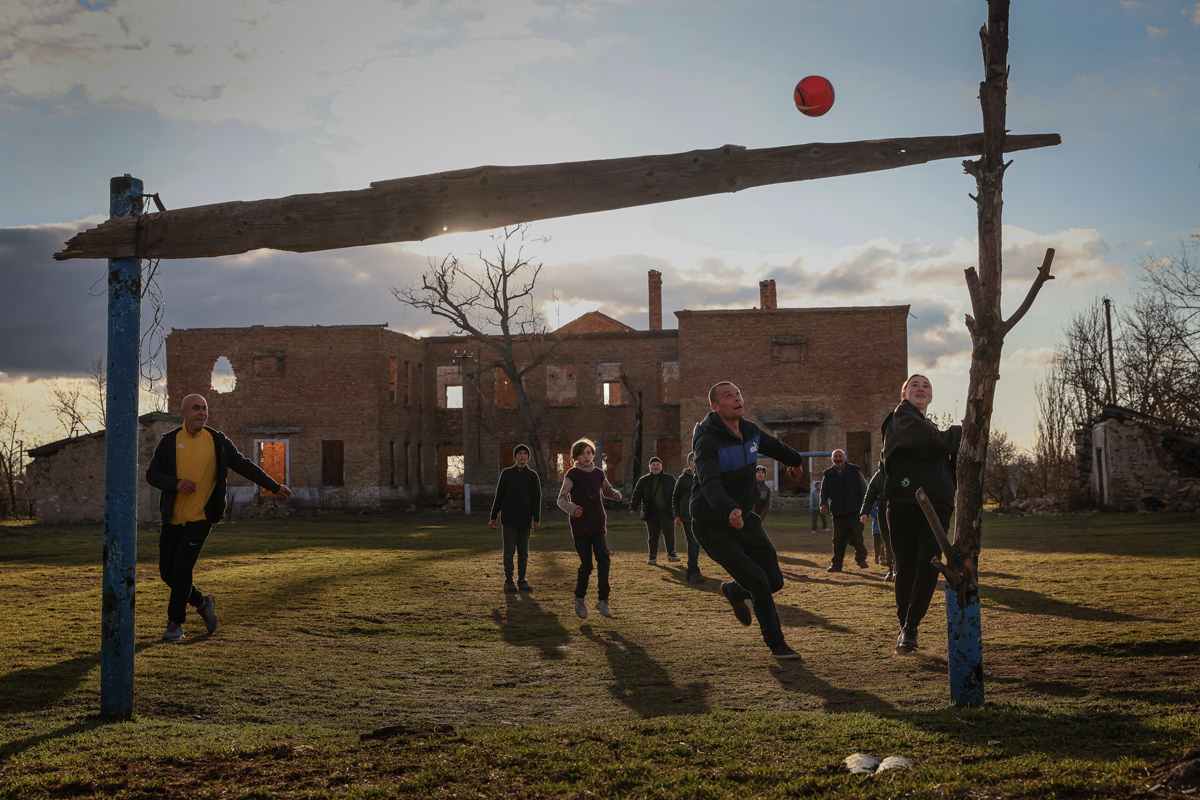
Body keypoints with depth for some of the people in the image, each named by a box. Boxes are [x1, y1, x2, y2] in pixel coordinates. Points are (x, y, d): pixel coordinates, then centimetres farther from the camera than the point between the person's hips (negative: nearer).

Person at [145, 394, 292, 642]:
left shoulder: (217, 441, 4)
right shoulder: (169, 441, 4)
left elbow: (244, 466, 10)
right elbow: (151, 474, 1)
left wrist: (275, 487, 8)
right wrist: (176, 483, -17)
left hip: (201, 517, -2)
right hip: (173, 517, 2)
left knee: (182, 565, -14)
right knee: (167, 570, 3)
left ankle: (175, 623, 0)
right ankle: (202, 602, 29)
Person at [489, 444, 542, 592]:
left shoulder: (533, 476, 6)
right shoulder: (506, 473, 4)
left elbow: (537, 499, 2)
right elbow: (499, 496, 5)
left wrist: (536, 519, -7)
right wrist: (494, 517, 2)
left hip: (525, 519, 2)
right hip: (509, 519, -2)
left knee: (523, 551, 6)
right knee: (509, 550, -2)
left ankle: (522, 580, 14)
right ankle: (508, 581, 3)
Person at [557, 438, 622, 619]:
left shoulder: (598, 473, 10)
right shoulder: (572, 474, -4)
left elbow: (607, 490, 28)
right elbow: (561, 499, -7)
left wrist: (615, 494, 4)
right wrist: (572, 509, -27)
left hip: (598, 524, 3)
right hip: (580, 525, -3)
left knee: (603, 558, -14)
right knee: (586, 565, -4)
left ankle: (603, 600, -9)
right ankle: (579, 599, 19)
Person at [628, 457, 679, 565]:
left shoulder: (670, 479, 8)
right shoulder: (644, 480, 8)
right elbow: (637, 494, 5)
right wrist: (633, 507, -7)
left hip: (666, 512, -1)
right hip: (651, 513, 1)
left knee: (669, 532, -12)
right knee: (652, 535, 6)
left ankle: (671, 554, 0)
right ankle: (652, 557, 15)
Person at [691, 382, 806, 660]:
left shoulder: (749, 431, 2)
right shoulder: (708, 442, -23)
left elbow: (772, 445, 27)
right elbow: (710, 485, -40)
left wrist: (795, 460, 46)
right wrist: (729, 510, -58)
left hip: (746, 520, 7)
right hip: (715, 529, -7)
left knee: (774, 581, 6)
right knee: (758, 583, -13)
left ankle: (734, 591, 39)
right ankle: (776, 644, 6)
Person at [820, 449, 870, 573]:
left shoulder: (854, 471, 4)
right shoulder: (828, 475, 9)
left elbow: (863, 488, 6)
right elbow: (824, 491, 14)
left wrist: (863, 504, -2)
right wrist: (823, 503, -5)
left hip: (854, 511, -2)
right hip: (837, 512, 2)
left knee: (856, 535, -12)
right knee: (838, 539, 1)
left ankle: (861, 558, 9)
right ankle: (836, 564, 11)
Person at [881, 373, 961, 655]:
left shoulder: (933, 427, 28)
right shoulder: (902, 415, 7)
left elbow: (952, 469, 19)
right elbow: (928, 443, -12)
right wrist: (957, 435, 6)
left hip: (936, 503, 5)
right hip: (904, 501, -5)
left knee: (929, 563, -13)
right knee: (906, 566, -3)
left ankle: (911, 627, -9)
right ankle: (904, 625, 14)